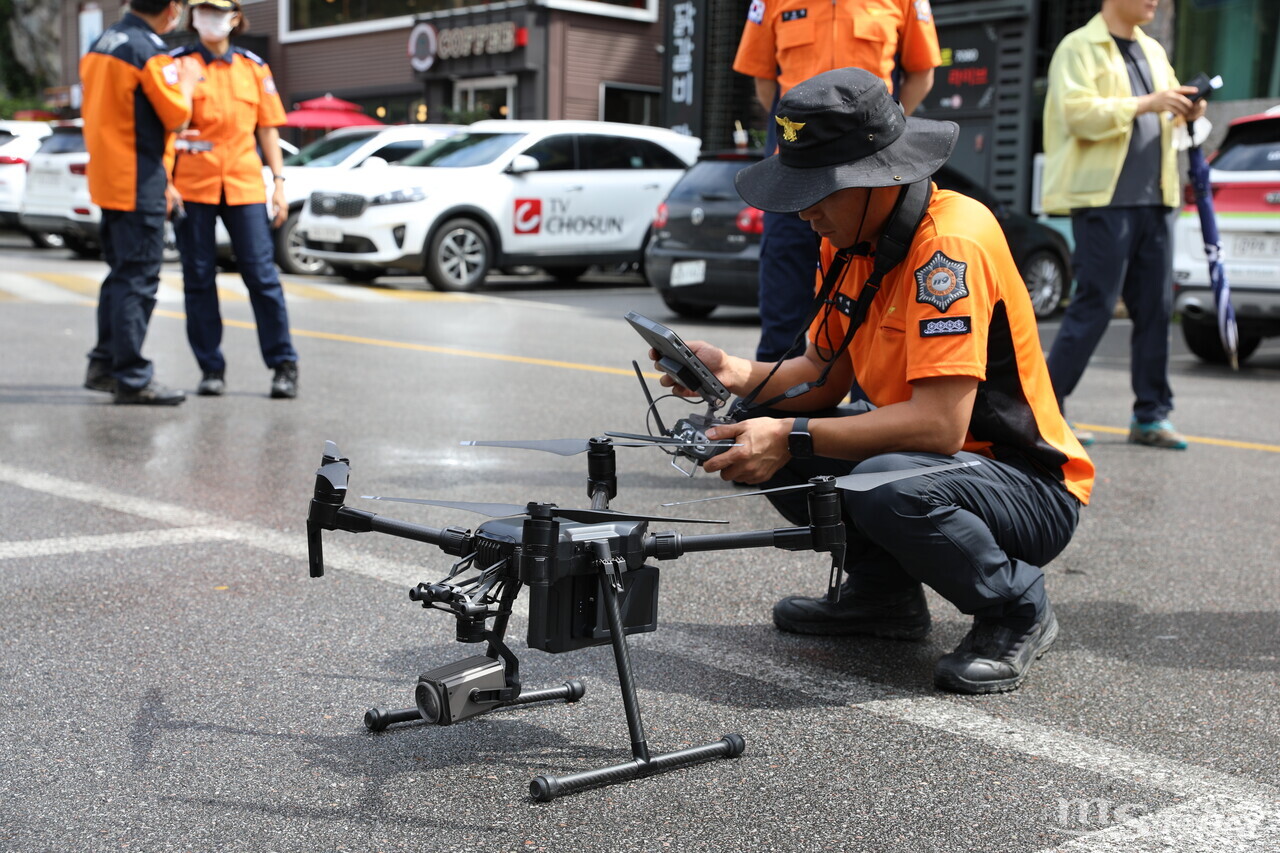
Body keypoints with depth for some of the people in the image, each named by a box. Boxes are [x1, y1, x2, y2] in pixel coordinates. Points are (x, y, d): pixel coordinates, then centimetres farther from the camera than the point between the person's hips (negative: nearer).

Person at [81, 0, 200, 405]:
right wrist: (187, 81, 2)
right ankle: (132, 378, -2)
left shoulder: (101, 44, 13)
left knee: (121, 275, 17)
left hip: (105, 180, 9)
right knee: (138, 278, -5)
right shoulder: (149, 51, -15)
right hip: (138, 184, -9)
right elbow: (176, 114, -17)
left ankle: (104, 364, 22)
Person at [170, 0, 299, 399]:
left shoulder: (253, 68, 10)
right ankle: (211, 369, 11)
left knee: (261, 274, -3)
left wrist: (278, 181, 5)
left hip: (244, 184, 1)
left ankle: (284, 365, 6)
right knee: (199, 278, 3)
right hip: (192, 184, 0)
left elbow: (267, 128, 12)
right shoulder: (178, 64, 5)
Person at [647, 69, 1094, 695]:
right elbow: (823, 377, 4)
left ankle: (1017, 610, -7)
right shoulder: (848, 241, 1)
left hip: (1030, 488, -8)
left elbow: (940, 424, -33)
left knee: (889, 488, -36)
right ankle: (884, 590, 12)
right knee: (766, 436, -5)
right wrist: (737, 375, -14)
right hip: (923, 454, 8)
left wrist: (793, 437, -32)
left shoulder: (951, 244, -26)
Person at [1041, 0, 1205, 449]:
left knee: (1156, 308, 6)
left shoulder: (1153, 51, 19)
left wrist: (1185, 111, 6)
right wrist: (1144, 104, -20)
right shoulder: (1079, 48, -3)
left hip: (1155, 199, 7)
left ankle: (1151, 416, 12)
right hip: (1104, 198, -7)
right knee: (1094, 306, -8)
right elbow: (1078, 113, -16)